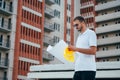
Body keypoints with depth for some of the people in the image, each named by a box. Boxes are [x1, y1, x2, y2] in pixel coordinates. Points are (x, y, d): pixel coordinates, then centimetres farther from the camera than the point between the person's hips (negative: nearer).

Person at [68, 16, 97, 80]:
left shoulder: (91, 33, -1)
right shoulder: (79, 36, 22)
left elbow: (93, 51, -14)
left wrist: (76, 49, -18)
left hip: (88, 69, -7)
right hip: (78, 69, 7)